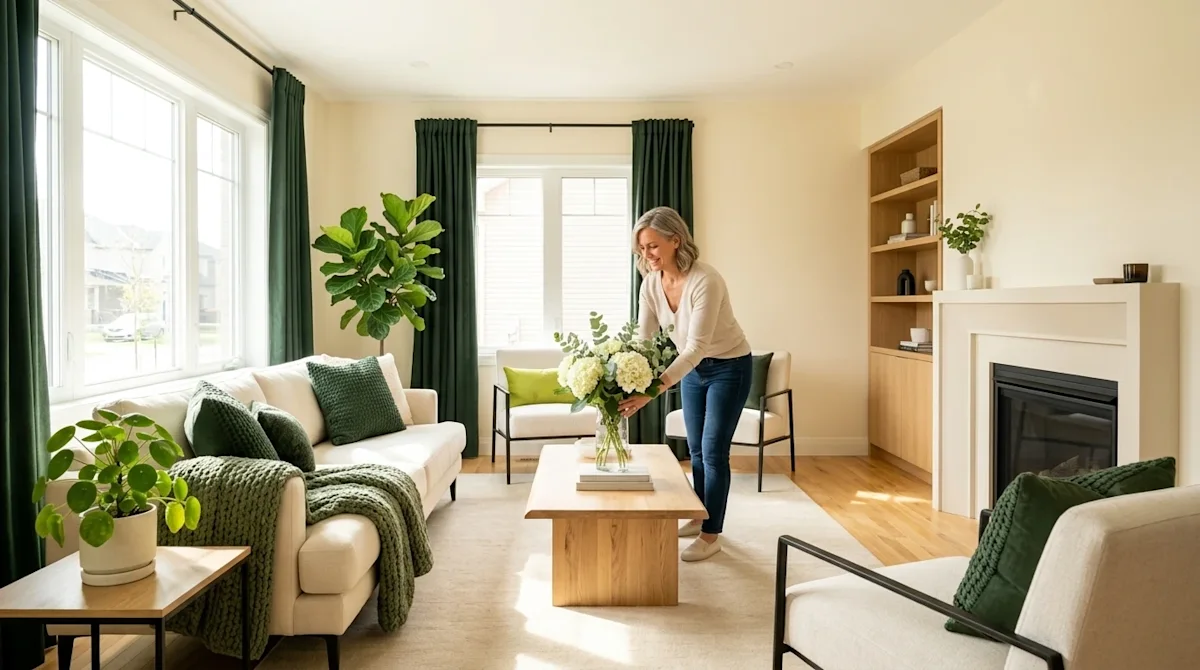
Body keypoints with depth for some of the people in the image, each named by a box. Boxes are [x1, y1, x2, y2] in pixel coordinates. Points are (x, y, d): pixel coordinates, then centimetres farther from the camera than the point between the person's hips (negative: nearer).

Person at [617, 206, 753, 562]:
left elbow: (697, 347, -38)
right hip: (693, 367, 7)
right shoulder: (651, 283, -13)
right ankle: (699, 517, 34)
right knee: (696, 449, 15)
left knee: (714, 451, -2)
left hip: (729, 367, -6)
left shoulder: (705, 280, -33)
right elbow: (643, 340, -12)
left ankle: (711, 534, 13)